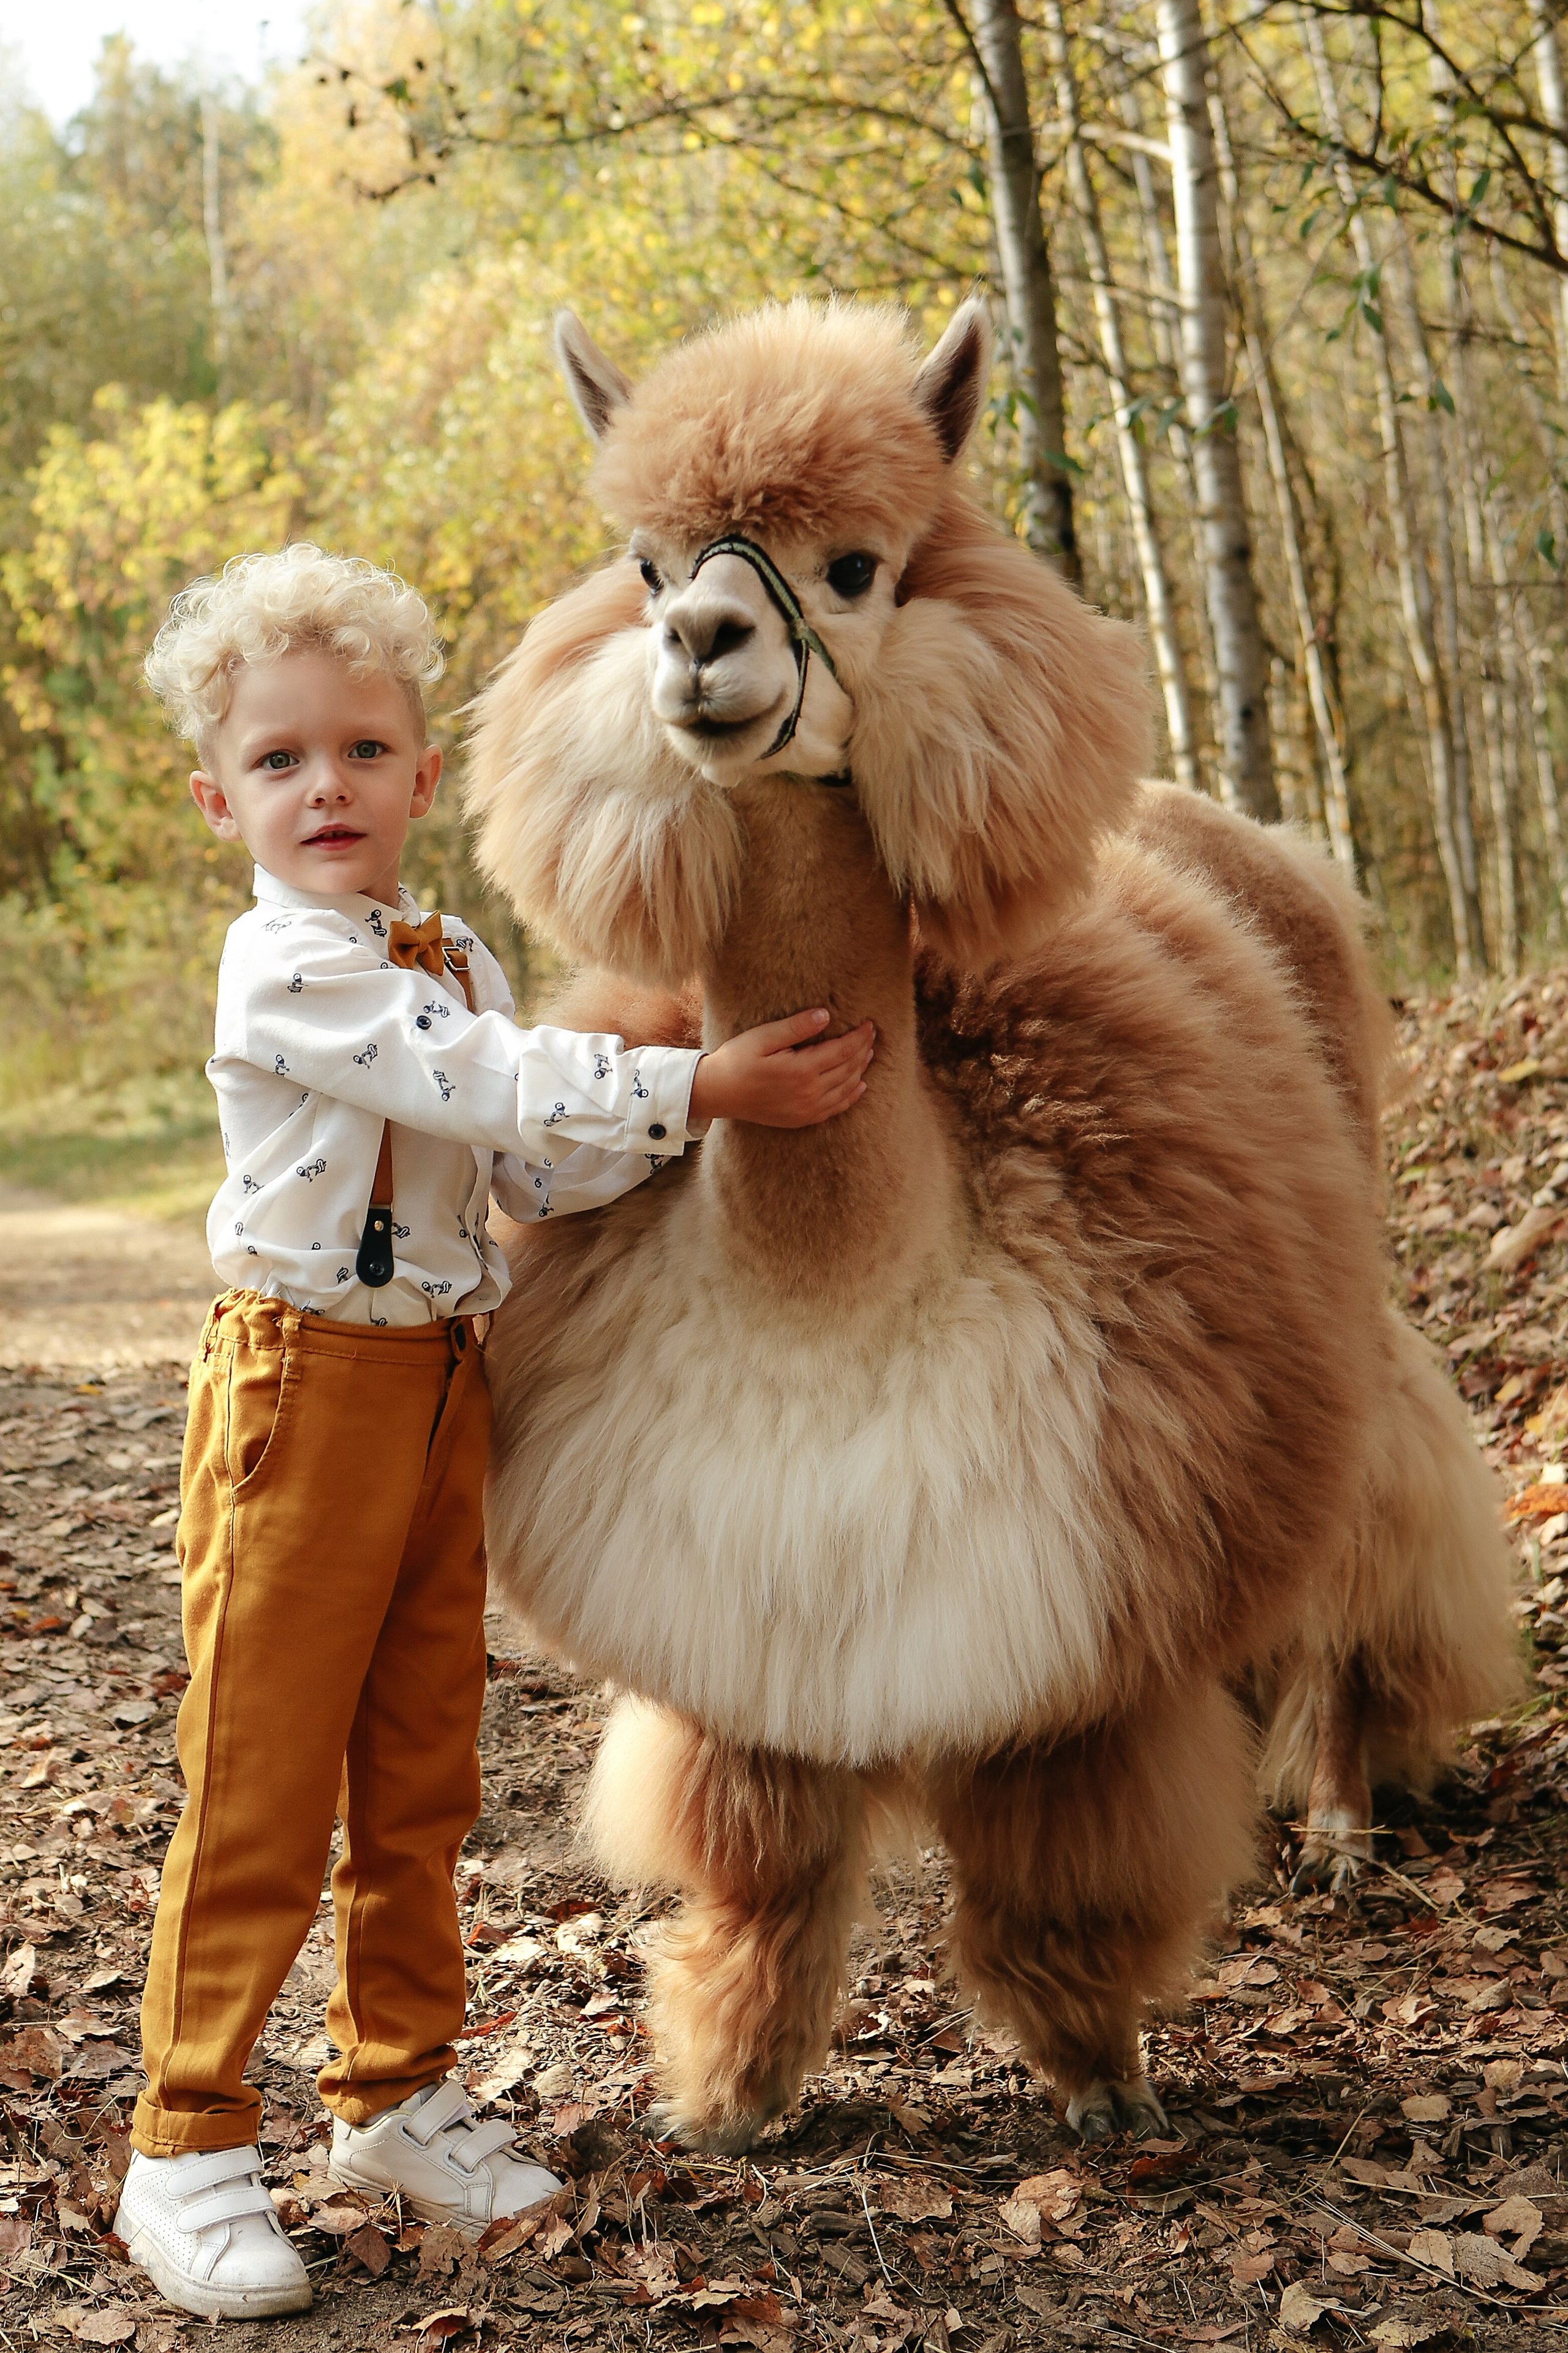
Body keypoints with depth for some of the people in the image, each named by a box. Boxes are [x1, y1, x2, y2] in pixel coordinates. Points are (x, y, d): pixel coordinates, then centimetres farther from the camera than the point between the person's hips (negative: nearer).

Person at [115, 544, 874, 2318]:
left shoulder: (459, 963, 11)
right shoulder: (283, 966, -14)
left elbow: (536, 1167, 9)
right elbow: (489, 1089, -21)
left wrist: (695, 1096, -4)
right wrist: (699, 1088, -20)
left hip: (444, 1384, 8)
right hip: (302, 1381, -8)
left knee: (420, 1770, 14)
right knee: (260, 1785, -2)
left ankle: (395, 2095, 28)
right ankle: (187, 2148, 9)